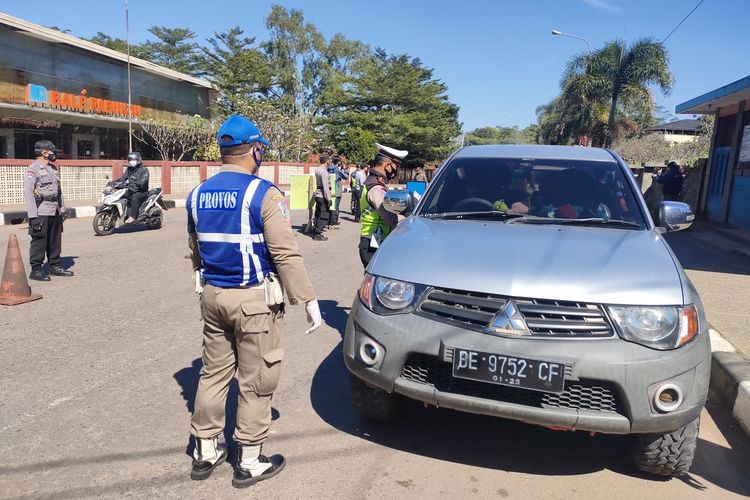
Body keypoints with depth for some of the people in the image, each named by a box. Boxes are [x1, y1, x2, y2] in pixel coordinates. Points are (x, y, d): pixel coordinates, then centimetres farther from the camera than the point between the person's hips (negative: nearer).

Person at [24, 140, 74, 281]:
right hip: (41, 212, -8)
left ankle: (55, 266, 24)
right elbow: (28, 193, -15)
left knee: (55, 240, 13)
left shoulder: (53, 168, 15)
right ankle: (36, 270, 5)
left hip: (55, 211, 8)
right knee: (39, 241, -2)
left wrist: (62, 209, 18)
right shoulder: (33, 169, -10)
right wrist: (33, 216, -20)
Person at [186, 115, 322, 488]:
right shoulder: (263, 194, -14)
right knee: (256, 382, 6)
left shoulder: (198, 195, 7)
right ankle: (249, 462, 18)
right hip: (254, 299, -6)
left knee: (213, 373, 18)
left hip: (212, 295, 7)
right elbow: (286, 254, -18)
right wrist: (308, 299, -12)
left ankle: (205, 451, 30)